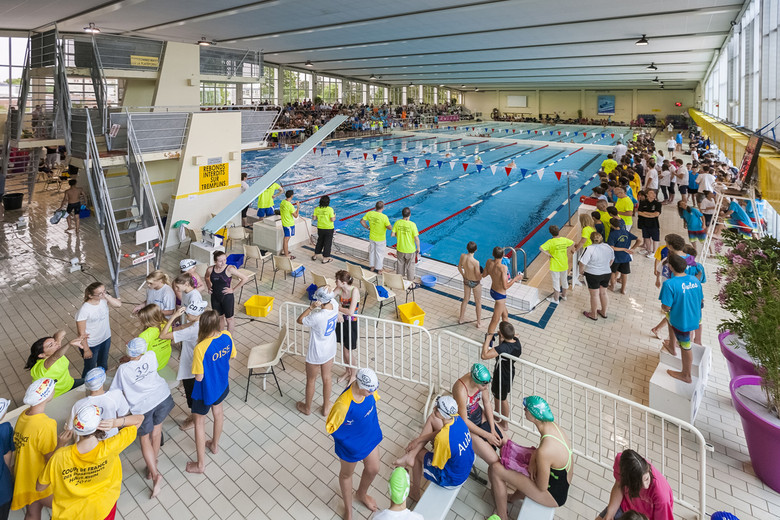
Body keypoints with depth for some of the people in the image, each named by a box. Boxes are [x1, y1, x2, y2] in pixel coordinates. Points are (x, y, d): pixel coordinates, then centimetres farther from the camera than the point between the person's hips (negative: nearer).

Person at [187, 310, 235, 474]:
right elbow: (232, 356, 1)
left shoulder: (201, 348, -35)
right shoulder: (227, 336, -18)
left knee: (199, 422, 16)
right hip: (222, 385, 6)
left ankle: (200, 464, 31)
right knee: (218, 411, 30)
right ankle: (215, 445, 54)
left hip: (205, 390, -5)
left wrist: (196, 361, -9)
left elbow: (199, 377, -25)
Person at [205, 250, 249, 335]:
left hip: (227, 297, -4)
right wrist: (209, 287, 5)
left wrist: (233, 290, -16)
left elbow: (245, 279, -20)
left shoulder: (229, 269, -20)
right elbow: (207, 277, 19)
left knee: (229, 319, 11)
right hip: (215, 297, 4)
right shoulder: (210, 269, -6)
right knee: (219, 317, 21)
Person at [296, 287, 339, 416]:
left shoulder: (318, 316, -35)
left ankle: (307, 408, 41)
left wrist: (311, 307, -29)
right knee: (326, 378, 22)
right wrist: (327, 290, -20)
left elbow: (299, 320, -18)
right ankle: (326, 408, 40)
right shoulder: (334, 304, -18)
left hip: (316, 353, -6)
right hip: (330, 350, 6)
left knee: (311, 380, 18)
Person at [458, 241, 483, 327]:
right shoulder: (476, 262, -34)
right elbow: (479, 277, -24)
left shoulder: (463, 256, -18)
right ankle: (479, 322, 32)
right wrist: (483, 274, -2)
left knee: (465, 299, 27)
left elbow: (459, 267, 1)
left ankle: (461, 318, 44)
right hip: (475, 283, -5)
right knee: (478, 302, 17)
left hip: (466, 281, 5)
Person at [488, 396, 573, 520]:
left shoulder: (544, 451, -36)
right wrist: (533, 457, -7)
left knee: (495, 469, -11)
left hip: (554, 496, -8)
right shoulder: (552, 425, -11)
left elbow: (542, 487, -22)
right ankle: (513, 498, 41)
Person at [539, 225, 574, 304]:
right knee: (564, 280, 22)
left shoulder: (551, 242, -20)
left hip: (555, 266, -5)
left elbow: (541, 248, -31)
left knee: (556, 282, 8)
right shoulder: (564, 239, -5)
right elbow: (573, 243, 14)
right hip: (564, 265, 5)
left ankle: (556, 299, 20)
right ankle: (563, 295, 40)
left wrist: (548, 254, -19)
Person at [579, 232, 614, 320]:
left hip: (593, 275, -5)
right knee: (603, 293, 21)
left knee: (594, 295, 8)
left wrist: (582, 270, -2)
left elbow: (582, 263, -20)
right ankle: (604, 312, 36)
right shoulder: (609, 248, -2)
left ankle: (593, 315, 23)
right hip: (607, 274, 6)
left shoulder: (590, 249, -21)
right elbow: (612, 260, 14)